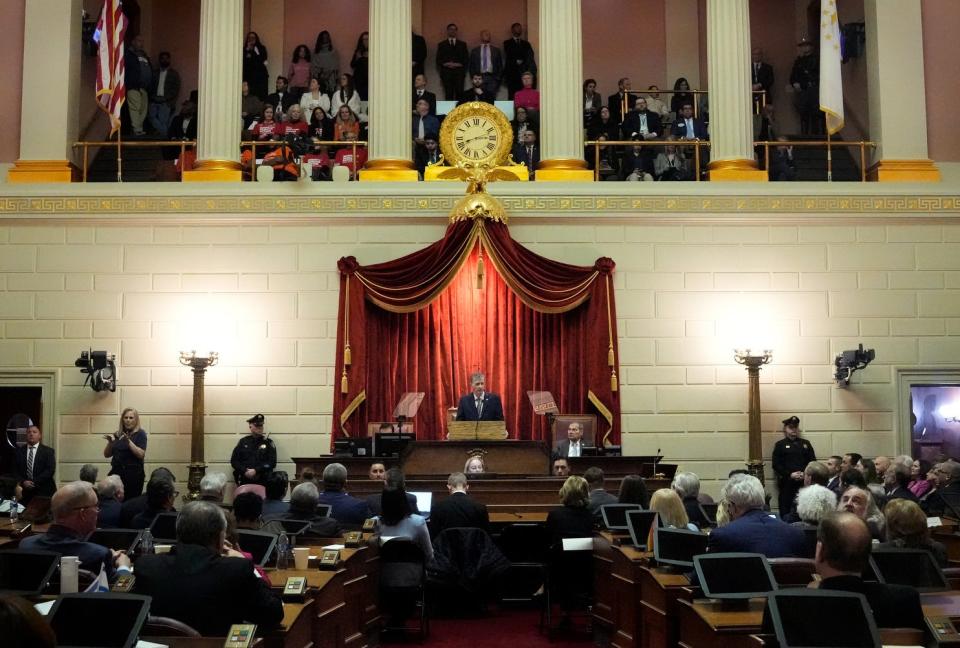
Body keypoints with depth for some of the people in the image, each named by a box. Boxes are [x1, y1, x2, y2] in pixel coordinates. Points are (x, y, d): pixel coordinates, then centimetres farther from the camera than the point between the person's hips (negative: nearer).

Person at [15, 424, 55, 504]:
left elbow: (50, 470, -6)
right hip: (25, 492, 2)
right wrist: (23, 482, -10)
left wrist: (34, 482, -14)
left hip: (44, 491, -2)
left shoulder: (48, 451, 3)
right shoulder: (19, 451, 12)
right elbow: (16, 470, 8)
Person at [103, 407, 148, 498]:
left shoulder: (140, 433, 1)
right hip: (116, 472, 4)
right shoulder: (117, 434, 12)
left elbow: (141, 454, -10)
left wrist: (129, 441, -19)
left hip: (133, 474, -4)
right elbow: (107, 455, 14)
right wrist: (110, 442, -3)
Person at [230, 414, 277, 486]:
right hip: (244, 482, 2)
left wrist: (256, 471, -14)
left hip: (263, 482, -2)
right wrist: (245, 471, -8)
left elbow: (272, 462, -2)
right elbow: (234, 460, 8)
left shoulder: (268, 443, 7)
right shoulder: (243, 442, 12)